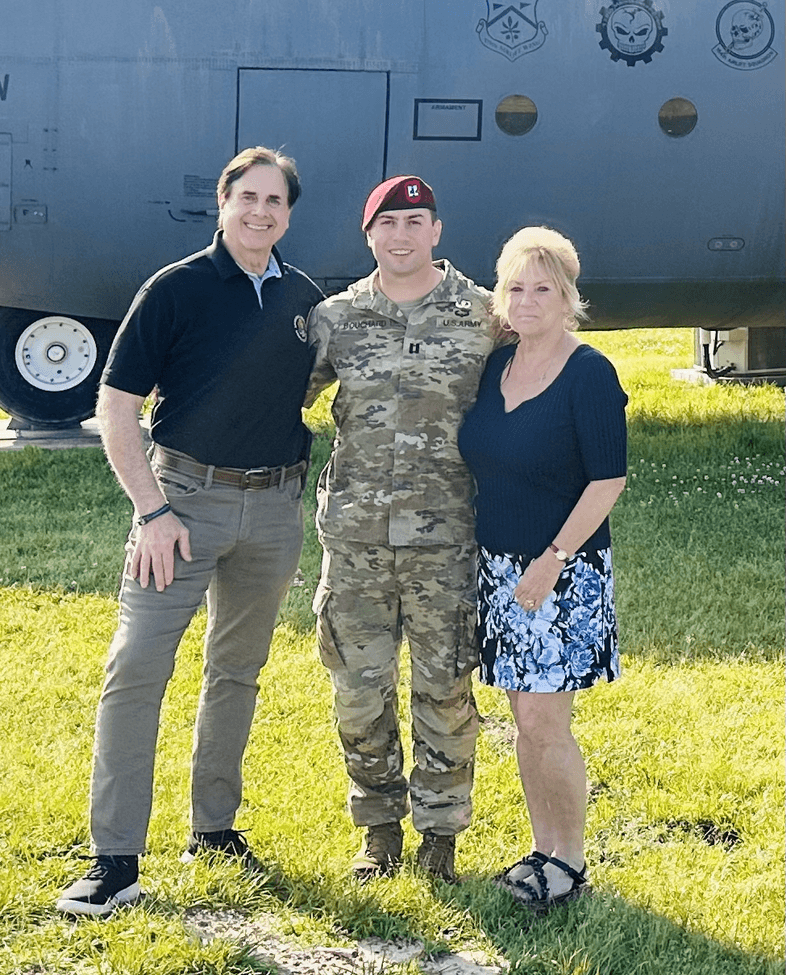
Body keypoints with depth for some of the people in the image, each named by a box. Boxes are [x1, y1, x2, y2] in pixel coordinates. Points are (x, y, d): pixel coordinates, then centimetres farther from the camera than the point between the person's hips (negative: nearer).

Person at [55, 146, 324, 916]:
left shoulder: (305, 299, 6)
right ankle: (114, 859, -7)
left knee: (237, 672, 14)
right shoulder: (177, 289, -7)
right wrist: (151, 510, -14)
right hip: (186, 496, -5)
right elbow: (115, 405, -8)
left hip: (274, 506, 5)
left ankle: (214, 827, 28)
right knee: (136, 667, -10)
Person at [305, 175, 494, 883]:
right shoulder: (337, 318, 6)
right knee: (360, 687, 7)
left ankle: (440, 831, 20)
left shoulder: (482, 315, 1)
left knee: (444, 690, 4)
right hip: (355, 534, 2)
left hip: (445, 538, -2)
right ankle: (380, 829, 25)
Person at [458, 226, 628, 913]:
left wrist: (552, 560, -18)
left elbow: (608, 479, -15)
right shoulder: (496, 366, 8)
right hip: (499, 568, 6)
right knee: (526, 721, 11)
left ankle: (571, 861, 8)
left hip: (564, 573, -6)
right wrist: (498, 561, 13)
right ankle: (544, 850, 22)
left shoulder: (590, 374, -11)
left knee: (544, 722, -7)